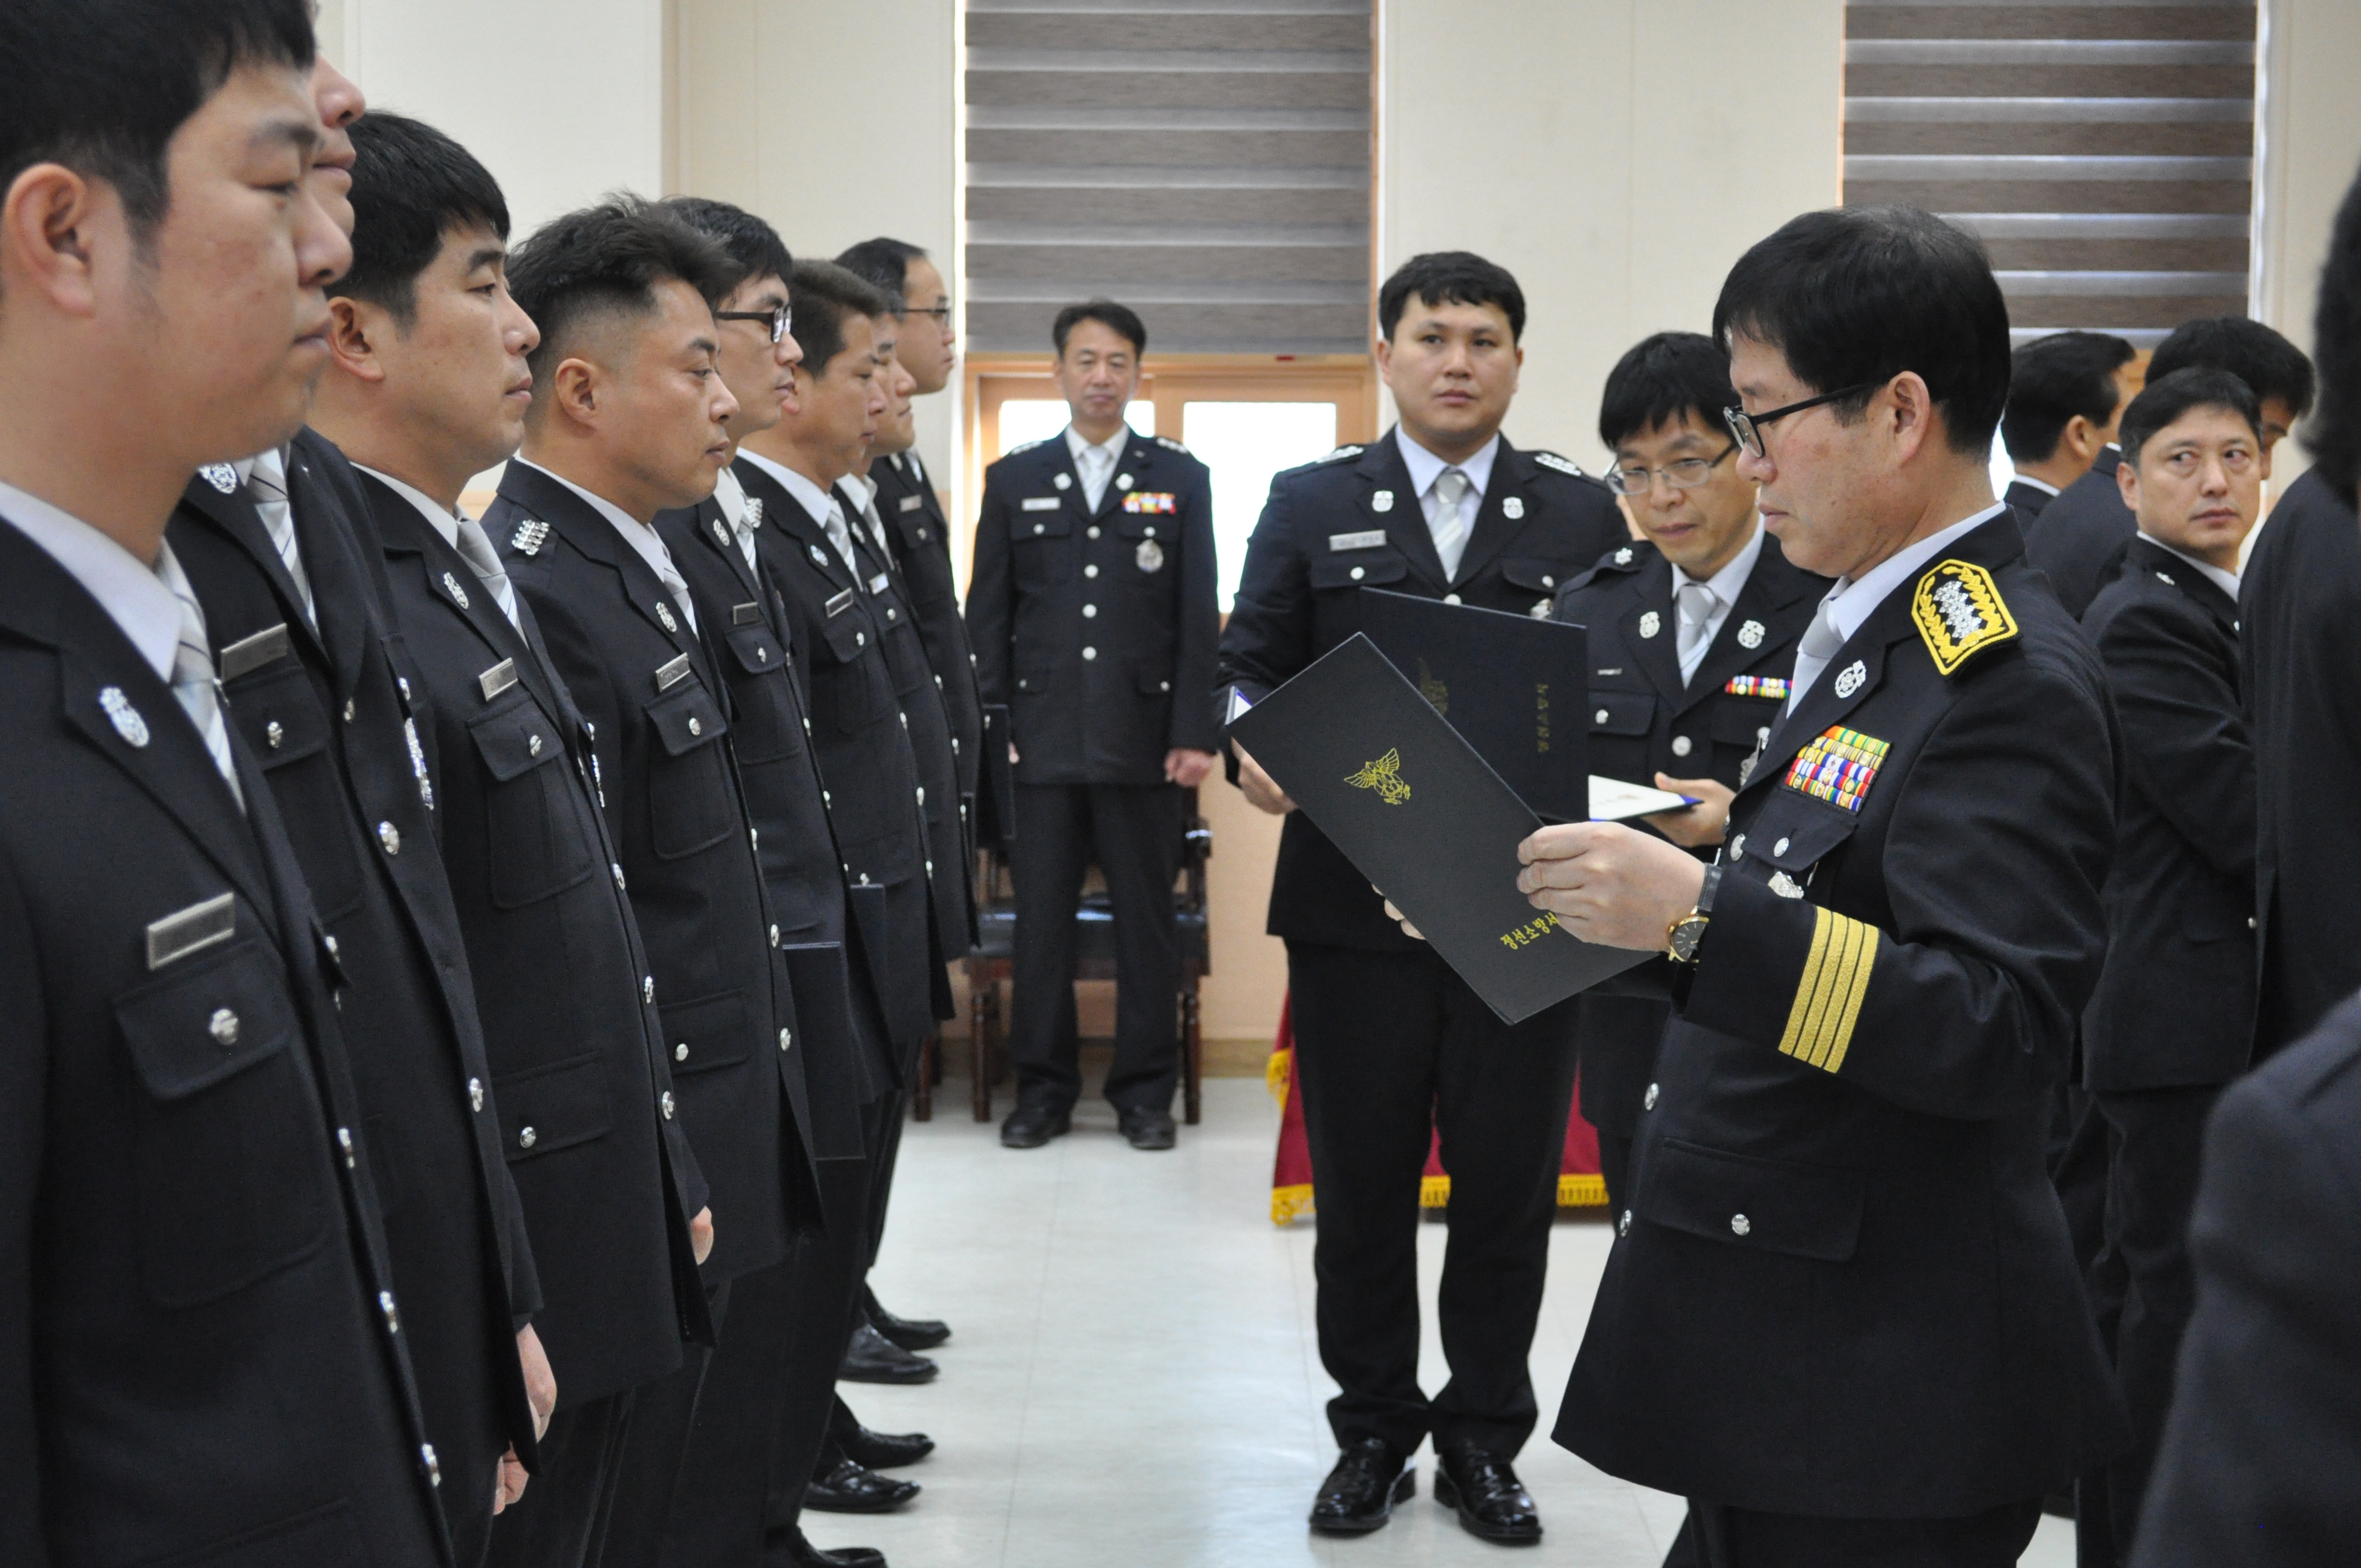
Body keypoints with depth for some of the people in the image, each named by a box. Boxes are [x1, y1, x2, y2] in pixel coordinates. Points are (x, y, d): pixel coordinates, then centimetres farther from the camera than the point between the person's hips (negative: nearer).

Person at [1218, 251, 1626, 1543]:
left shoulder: (1584, 516, 8)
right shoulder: (1309, 507, 7)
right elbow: (1248, 671, 5)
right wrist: (1253, 748, -16)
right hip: (1354, 903, 0)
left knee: (1509, 1183, 7)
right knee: (1361, 1184, 8)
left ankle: (1482, 1437, 21)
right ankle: (1371, 1430, 23)